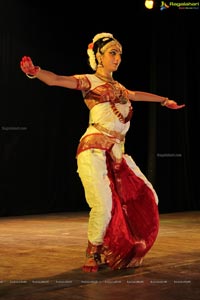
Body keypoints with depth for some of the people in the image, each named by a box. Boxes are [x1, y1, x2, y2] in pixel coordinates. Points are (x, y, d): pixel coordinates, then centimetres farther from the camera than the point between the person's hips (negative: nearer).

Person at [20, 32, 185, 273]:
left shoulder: (119, 88, 23)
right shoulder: (89, 81, 3)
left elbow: (138, 95, 43)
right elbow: (56, 79, -12)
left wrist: (165, 101, 57)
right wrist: (34, 71, -32)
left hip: (117, 153, 8)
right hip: (95, 150, -8)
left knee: (146, 198, 5)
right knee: (103, 206, -21)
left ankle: (119, 249, 18)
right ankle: (92, 255, 3)